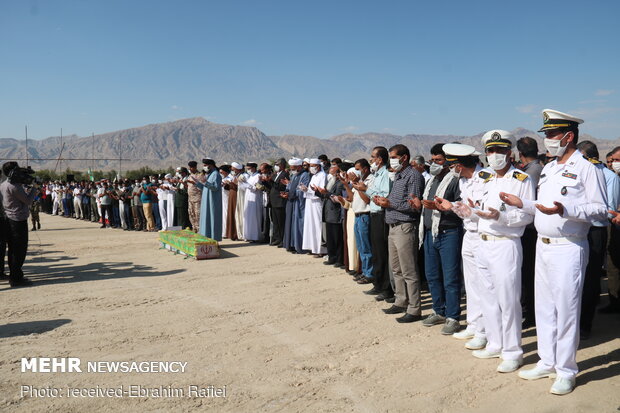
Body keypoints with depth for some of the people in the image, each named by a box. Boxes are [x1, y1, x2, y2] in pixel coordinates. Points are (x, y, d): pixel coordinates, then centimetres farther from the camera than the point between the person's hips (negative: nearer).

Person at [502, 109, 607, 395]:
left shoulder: (586, 168, -9)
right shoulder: (548, 169, 15)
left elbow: (601, 210, -14)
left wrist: (564, 209, -26)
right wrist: (522, 204, 7)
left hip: (568, 248, -8)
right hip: (543, 245, 8)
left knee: (566, 310, -1)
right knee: (544, 307, 14)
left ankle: (566, 371, 13)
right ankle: (547, 363, 27)